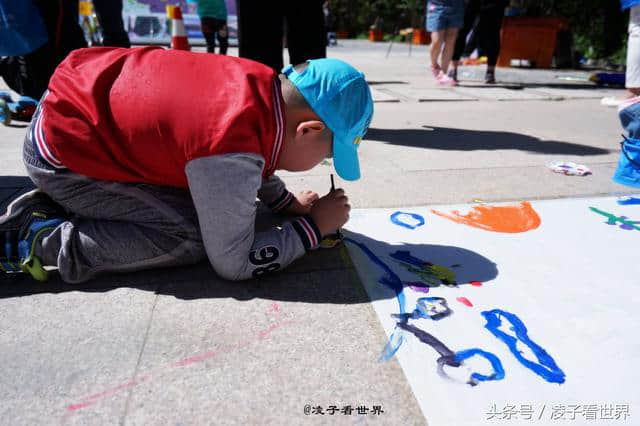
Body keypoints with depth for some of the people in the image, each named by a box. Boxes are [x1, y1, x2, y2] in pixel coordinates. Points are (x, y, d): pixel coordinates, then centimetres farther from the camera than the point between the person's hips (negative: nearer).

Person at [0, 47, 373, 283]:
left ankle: (55, 205, 18)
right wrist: (314, 226, -14)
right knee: (191, 239, -16)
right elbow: (234, 263, -23)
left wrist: (287, 203, 7)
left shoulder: (267, 85, -11)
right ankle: (42, 240, -5)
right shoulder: (231, 157, -36)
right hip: (61, 152, -9)